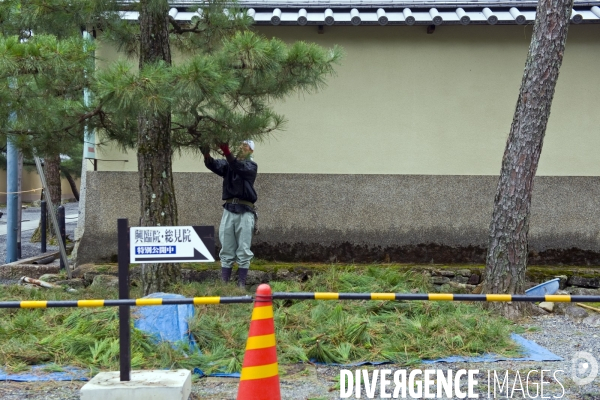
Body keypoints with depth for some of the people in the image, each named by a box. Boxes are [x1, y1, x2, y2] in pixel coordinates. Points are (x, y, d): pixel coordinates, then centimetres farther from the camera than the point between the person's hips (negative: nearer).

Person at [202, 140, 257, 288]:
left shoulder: (251, 166, 2)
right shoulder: (227, 164, 13)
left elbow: (239, 167, -20)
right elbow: (214, 165, -7)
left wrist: (226, 151, -34)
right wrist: (207, 155, -29)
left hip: (245, 211, -3)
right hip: (229, 209, 3)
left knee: (243, 251, -2)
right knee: (226, 250, 4)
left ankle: (241, 283, 2)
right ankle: (224, 282, 6)